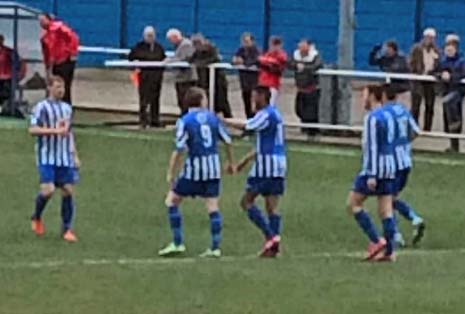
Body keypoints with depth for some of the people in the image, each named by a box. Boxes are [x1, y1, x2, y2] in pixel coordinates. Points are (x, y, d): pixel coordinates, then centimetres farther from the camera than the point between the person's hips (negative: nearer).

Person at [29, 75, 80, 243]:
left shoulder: (67, 108, 15)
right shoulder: (41, 107, -4)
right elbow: (32, 129, -13)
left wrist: (75, 155, 19)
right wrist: (54, 130, -23)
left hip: (65, 159, 5)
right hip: (47, 158, -5)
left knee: (68, 191, -2)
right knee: (48, 190, -15)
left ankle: (67, 229, 4)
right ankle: (37, 218, 14)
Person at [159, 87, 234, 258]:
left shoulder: (185, 121, -7)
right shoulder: (213, 117, 5)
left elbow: (179, 150, -12)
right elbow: (227, 141, 9)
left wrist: (170, 174, -6)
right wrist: (230, 162, 24)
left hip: (194, 168, -4)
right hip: (213, 168, 4)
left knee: (172, 200, 9)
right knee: (213, 206, 7)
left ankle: (178, 243, 6)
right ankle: (215, 247, 2)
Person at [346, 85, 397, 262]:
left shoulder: (373, 118, -12)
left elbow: (372, 147, -18)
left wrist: (371, 175, -21)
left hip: (375, 167, -9)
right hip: (389, 168, 9)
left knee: (353, 204, -1)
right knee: (386, 210, 5)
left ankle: (376, 241, -8)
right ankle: (389, 251, 0)